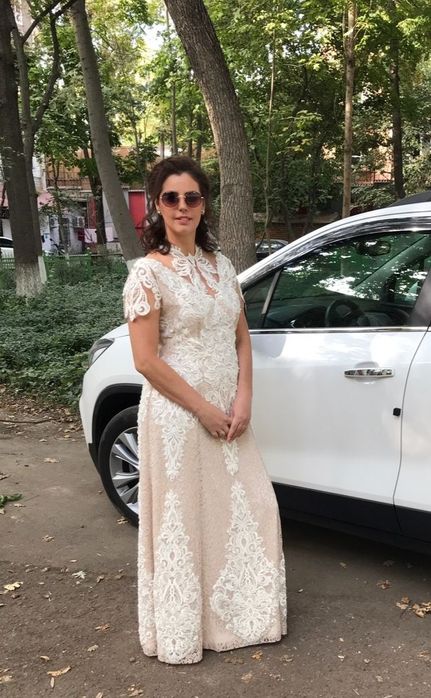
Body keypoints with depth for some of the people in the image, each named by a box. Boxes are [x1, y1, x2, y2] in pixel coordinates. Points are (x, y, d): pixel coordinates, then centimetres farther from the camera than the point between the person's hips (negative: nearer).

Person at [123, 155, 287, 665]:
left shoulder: (221, 266, 8)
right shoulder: (148, 273, -11)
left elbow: (241, 339, 10)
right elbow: (146, 360, -15)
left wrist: (242, 401, -3)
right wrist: (204, 409, -14)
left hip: (228, 413, 6)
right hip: (178, 414, -6)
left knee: (249, 510, 12)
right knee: (186, 520, 6)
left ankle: (241, 612, 34)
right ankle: (183, 632, 27)